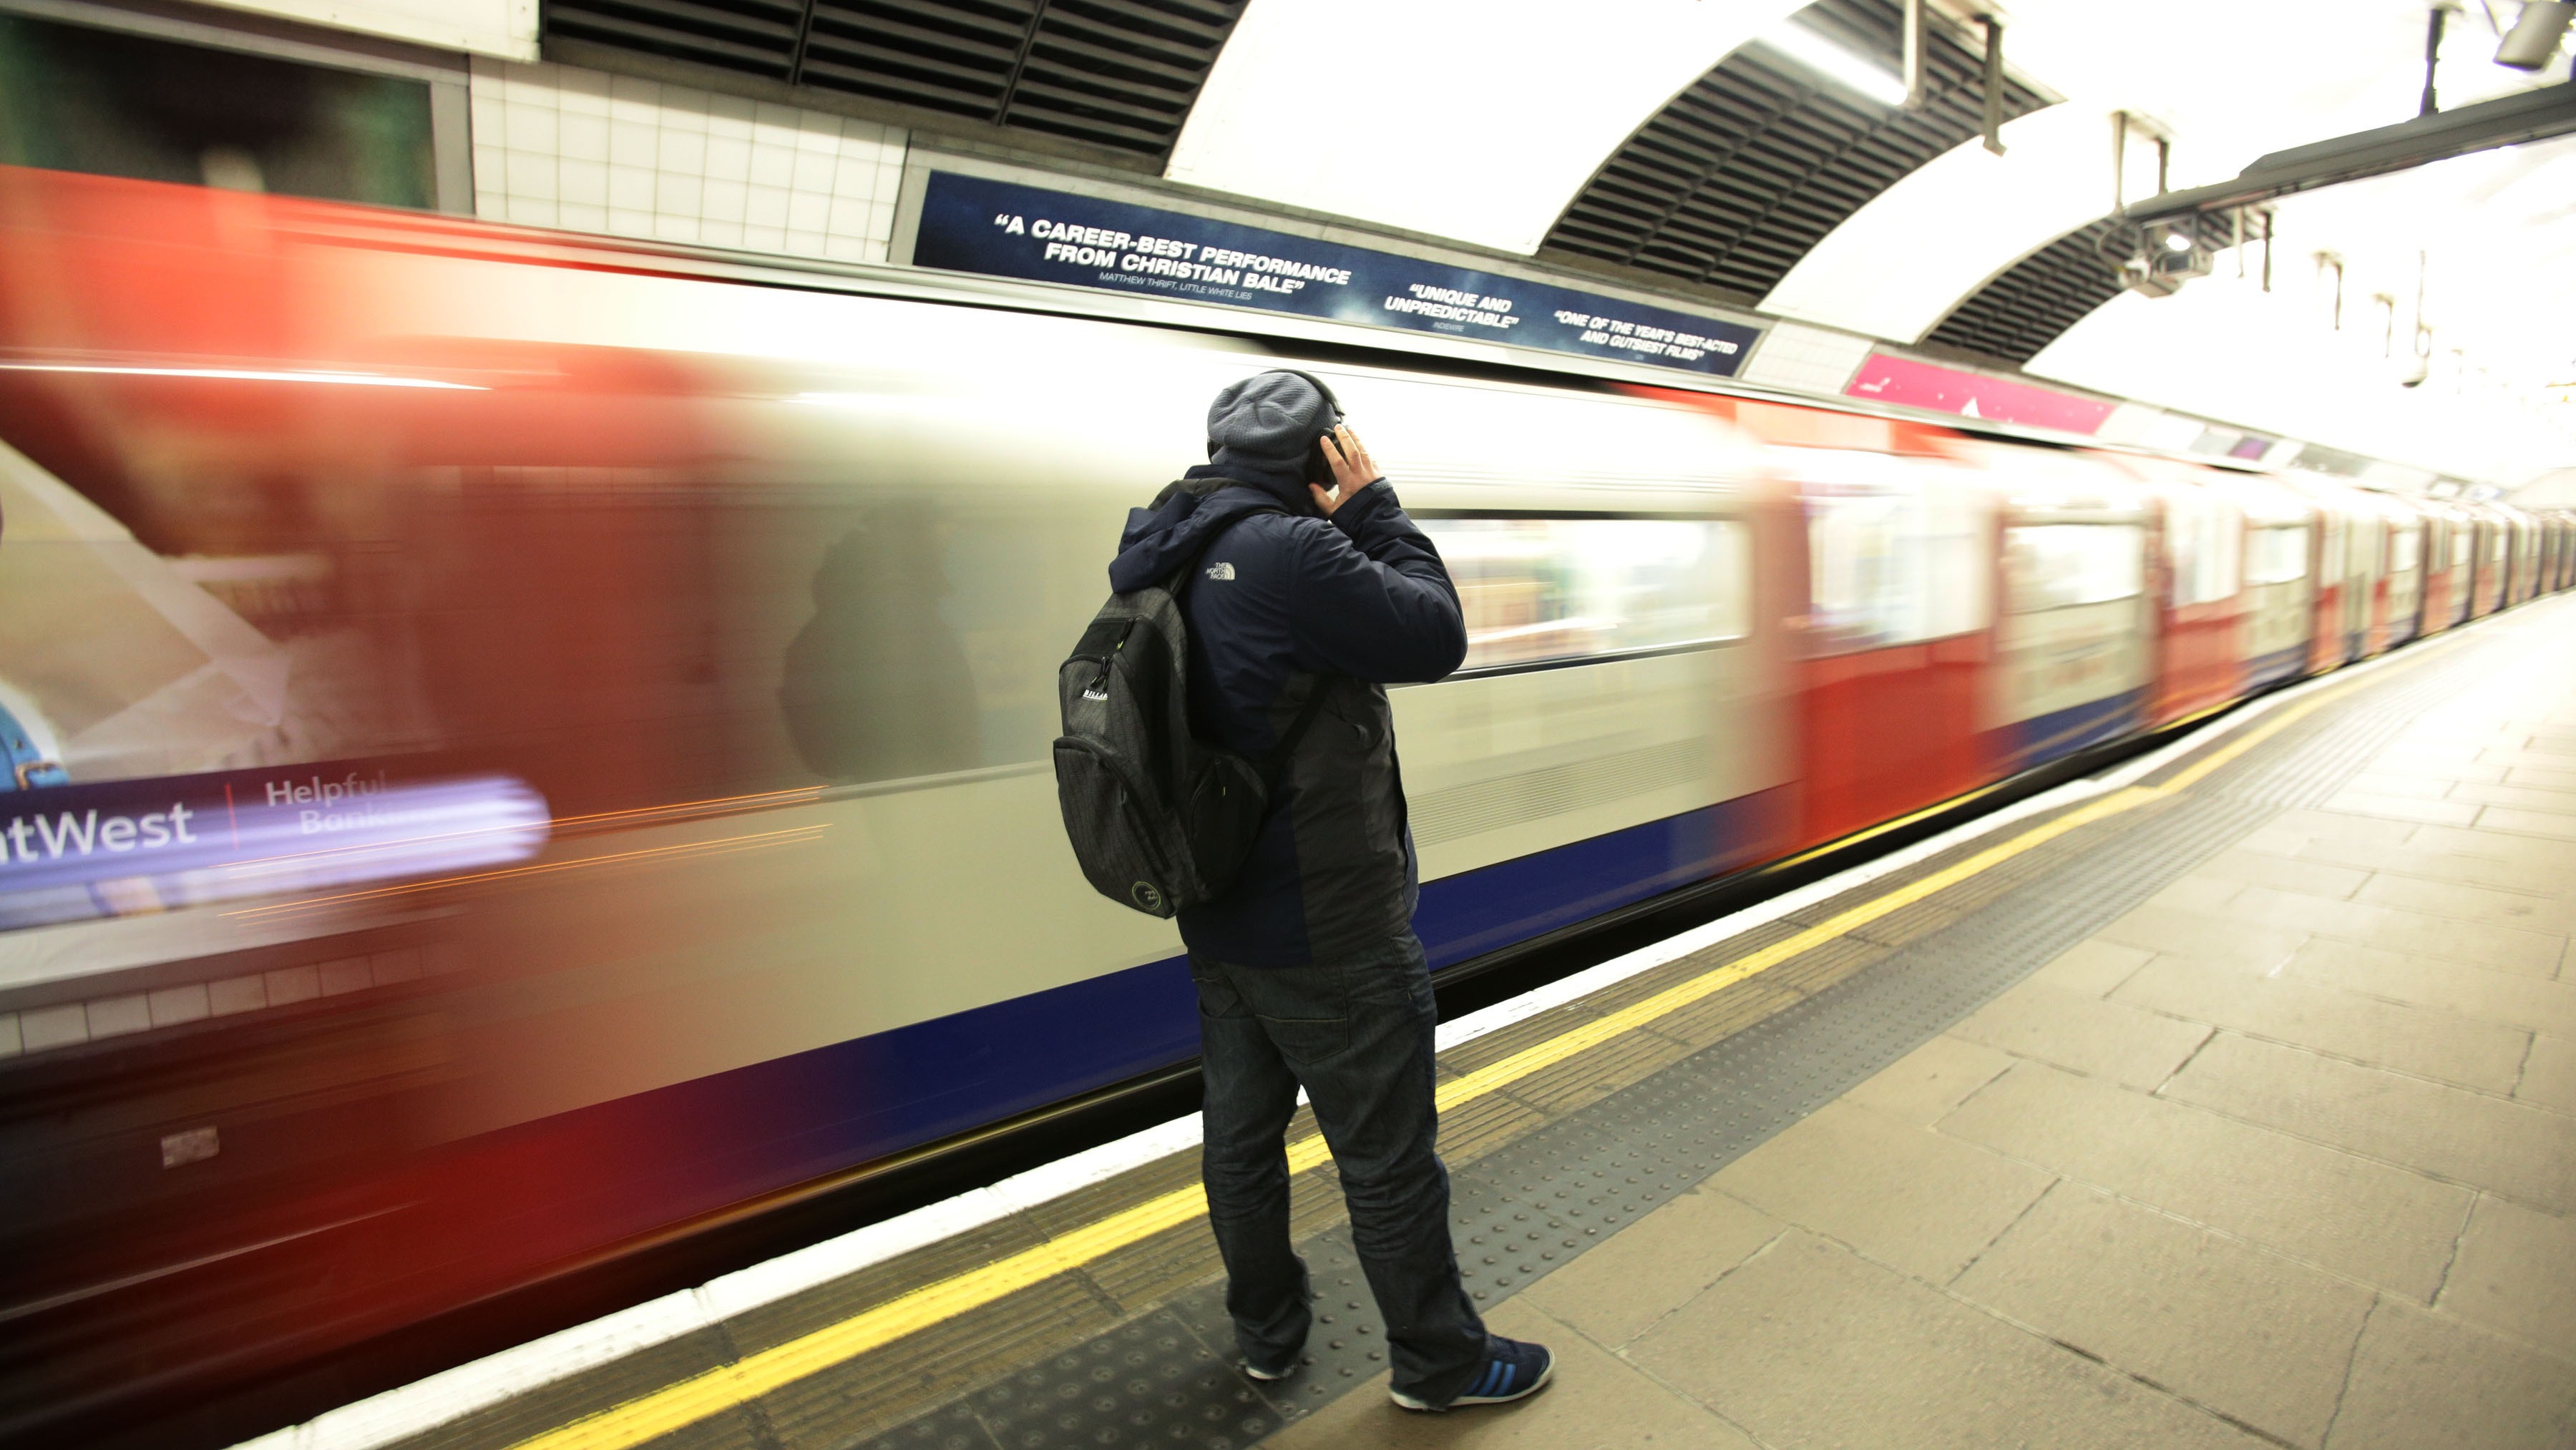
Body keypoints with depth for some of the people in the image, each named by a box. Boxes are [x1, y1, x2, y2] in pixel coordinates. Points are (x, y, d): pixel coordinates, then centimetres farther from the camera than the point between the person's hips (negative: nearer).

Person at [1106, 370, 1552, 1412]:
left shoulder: (1170, 561, 5)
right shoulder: (1288, 553, -24)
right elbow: (1435, 638, -17)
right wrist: (1375, 512, -8)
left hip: (1222, 924, 9)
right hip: (1327, 936, -9)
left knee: (1242, 1134, 20)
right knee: (1387, 1158, 10)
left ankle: (1268, 1333, 41)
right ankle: (1439, 1362, 30)